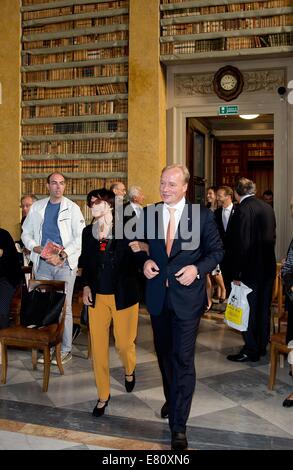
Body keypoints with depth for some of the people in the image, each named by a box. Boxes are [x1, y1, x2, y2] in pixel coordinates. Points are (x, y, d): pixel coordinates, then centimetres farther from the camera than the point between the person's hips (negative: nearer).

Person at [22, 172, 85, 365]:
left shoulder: (72, 208, 0)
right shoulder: (37, 207, 10)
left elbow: (81, 237, -6)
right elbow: (26, 233, 14)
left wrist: (62, 255, -16)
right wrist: (36, 248, -6)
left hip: (65, 263, -3)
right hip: (42, 263, 3)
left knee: (64, 307, -1)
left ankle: (65, 350, 8)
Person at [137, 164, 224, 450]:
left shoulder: (202, 215, -7)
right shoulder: (148, 213, 1)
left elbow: (216, 250, -1)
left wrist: (198, 268, -17)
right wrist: (145, 261, -9)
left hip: (187, 296, -4)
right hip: (157, 295, 4)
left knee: (183, 359, -3)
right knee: (164, 354, 20)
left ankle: (178, 426, 9)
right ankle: (172, 400, 45)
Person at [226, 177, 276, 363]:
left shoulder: (242, 210, -17)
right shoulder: (268, 207, 7)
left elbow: (240, 243, -20)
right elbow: (272, 236, 12)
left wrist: (236, 273, -15)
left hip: (251, 269, -8)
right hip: (268, 266, 8)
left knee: (249, 311, 2)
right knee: (264, 308, 17)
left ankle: (251, 350, 10)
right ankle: (262, 346, 30)